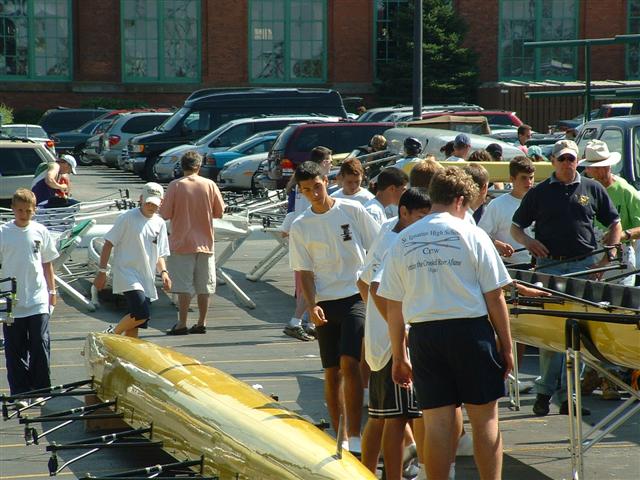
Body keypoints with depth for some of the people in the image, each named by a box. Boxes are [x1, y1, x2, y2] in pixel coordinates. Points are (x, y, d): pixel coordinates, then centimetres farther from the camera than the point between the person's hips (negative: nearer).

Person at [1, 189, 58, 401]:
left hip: (38, 301, 1)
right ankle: (19, 393, 12)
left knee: (41, 347, -2)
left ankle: (41, 390, 8)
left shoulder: (40, 231, 3)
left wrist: (52, 291, 12)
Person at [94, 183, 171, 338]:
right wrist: (102, 271, -8)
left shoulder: (160, 224, 13)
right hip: (127, 274, -6)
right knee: (142, 313, -22)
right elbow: (108, 244, -3)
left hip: (146, 280, 6)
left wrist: (163, 272, 1)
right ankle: (112, 334, -2)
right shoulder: (128, 218, -5)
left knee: (135, 325, 5)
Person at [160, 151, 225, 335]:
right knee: (204, 286, 9)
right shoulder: (209, 185, -2)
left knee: (183, 285, -1)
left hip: (182, 244, -3)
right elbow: (219, 212, 5)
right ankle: (201, 323, 13)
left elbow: (165, 214, -9)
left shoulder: (175, 186, -9)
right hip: (205, 243, 3)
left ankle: (182, 324, -1)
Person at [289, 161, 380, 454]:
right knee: (332, 373, 7)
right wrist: (311, 306, -9)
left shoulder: (352, 210, -1)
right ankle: (339, 436, 17)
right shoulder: (300, 227, 5)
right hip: (325, 302, 3)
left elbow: (377, 250, 4)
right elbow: (304, 271, 5)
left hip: (357, 295, -3)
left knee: (349, 364, -17)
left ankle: (354, 436, -13)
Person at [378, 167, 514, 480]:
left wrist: (399, 356, 14)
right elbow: (494, 297, -3)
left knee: (438, 422, 6)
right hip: (471, 330, -3)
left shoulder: (402, 241, 6)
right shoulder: (471, 235, -3)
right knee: (485, 418, 6)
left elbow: (393, 306, 7)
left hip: (424, 335, 3)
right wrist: (506, 346, 5)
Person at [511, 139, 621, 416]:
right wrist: (528, 242, -7)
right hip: (549, 266, -1)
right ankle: (545, 390, 4)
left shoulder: (592, 189, 11)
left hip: (584, 266, 1)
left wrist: (607, 256, 2)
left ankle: (567, 394, 7)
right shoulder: (539, 193, 9)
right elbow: (515, 227, 14)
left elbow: (614, 225, 15)